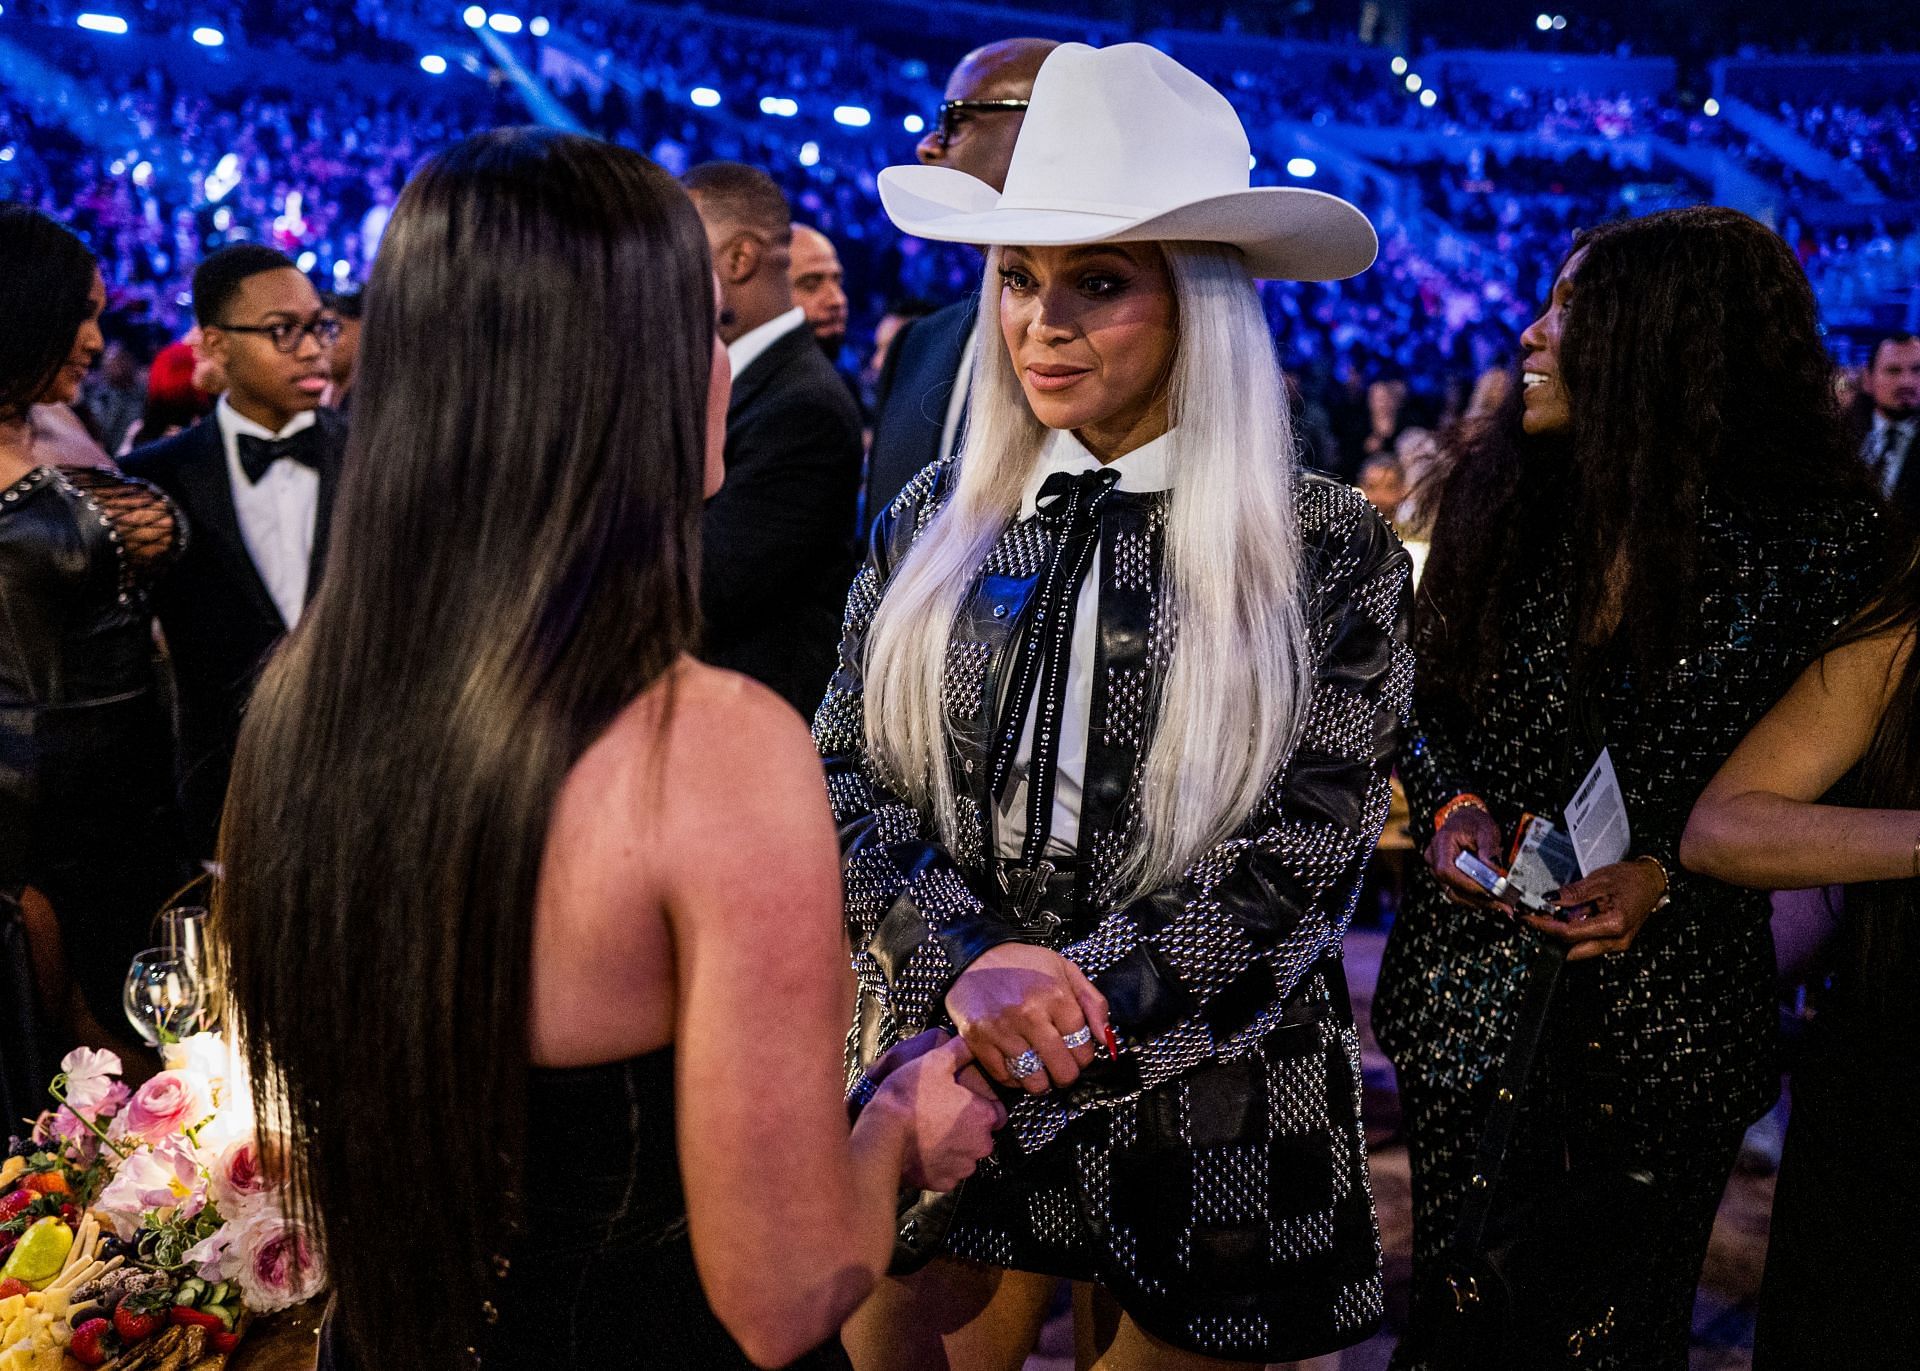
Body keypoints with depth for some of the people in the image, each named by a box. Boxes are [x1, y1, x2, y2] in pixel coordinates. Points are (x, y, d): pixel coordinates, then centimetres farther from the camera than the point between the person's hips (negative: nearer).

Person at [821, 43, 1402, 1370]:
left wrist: (1065, 1014, -21)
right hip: (942, 1073, 3)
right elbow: (847, 776, 0)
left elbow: (1302, 859, -12)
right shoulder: (932, 522, 2)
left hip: (1204, 1112, -2)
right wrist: (968, 960, -19)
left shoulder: (1331, 552, -8)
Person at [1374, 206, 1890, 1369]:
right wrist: (1451, 804, -10)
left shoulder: (1821, 535, -10)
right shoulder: (1499, 487, -1)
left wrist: (1662, 876, -16)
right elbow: (1421, 695, 9)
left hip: (1670, 1006, -2)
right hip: (1475, 988, 2)